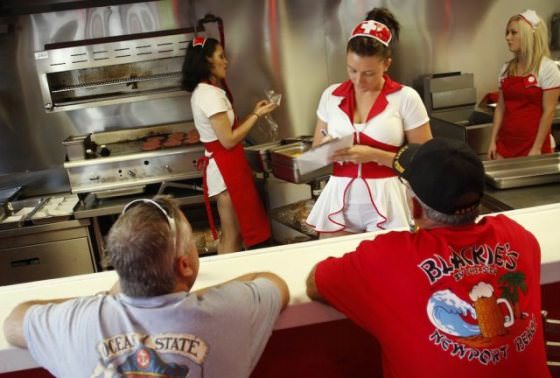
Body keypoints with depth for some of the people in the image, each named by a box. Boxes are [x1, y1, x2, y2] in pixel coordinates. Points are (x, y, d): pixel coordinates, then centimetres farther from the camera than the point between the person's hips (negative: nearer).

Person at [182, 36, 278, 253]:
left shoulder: (203, 91, 12)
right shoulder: (210, 94, -18)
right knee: (232, 236, 0)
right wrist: (257, 115, -11)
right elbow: (228, 140, -20)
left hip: (223, 167, 10)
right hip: (225, 169, -10)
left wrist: (254, 113, 10)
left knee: (232, 234, 15)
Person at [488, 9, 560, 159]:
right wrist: (493, 141, 4)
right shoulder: (506, 68, 7)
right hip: (506, 142, 5)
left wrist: (537, 147, -15)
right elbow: (500, 108, 9)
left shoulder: (547, 68, -8)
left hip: (532, 143, -5)